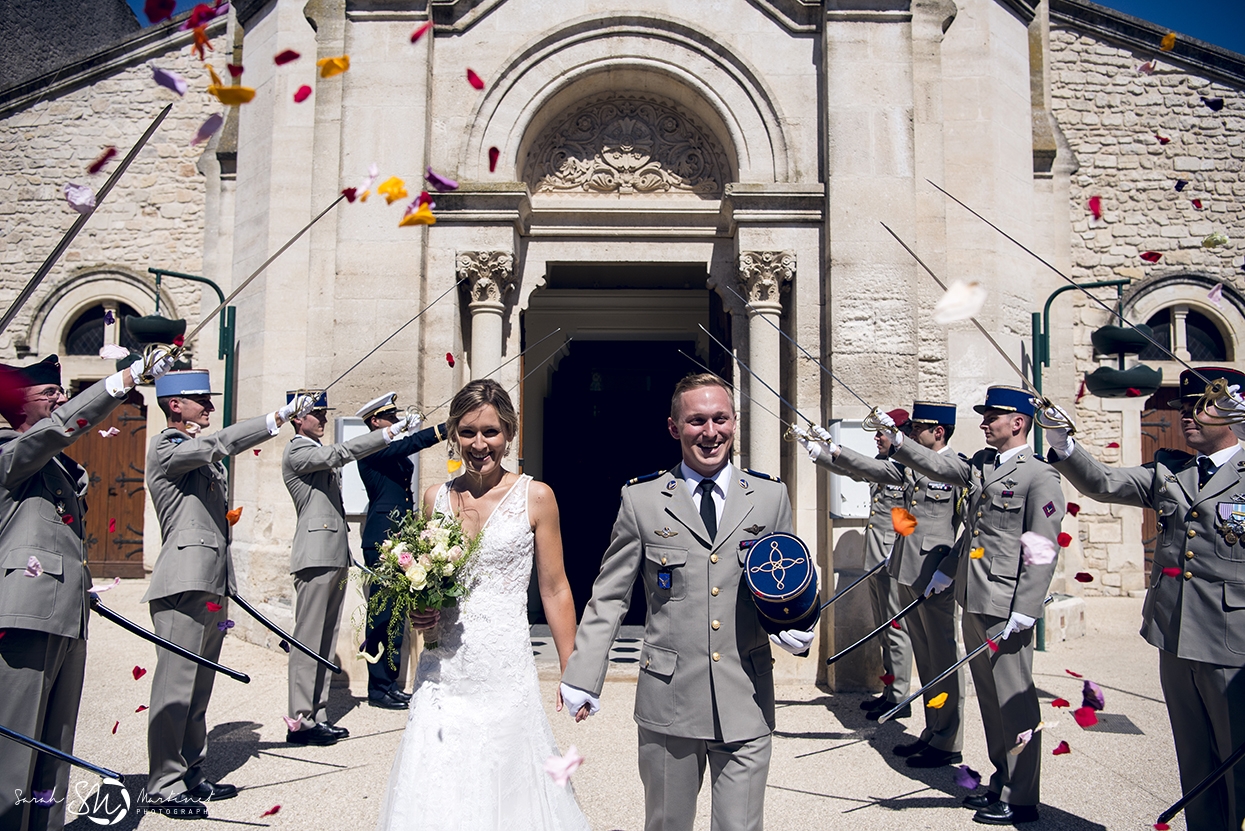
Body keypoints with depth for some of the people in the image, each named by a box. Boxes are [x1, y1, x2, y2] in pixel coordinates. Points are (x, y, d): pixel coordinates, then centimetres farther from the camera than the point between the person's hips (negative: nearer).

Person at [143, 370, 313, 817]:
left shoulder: (204, 456, 21)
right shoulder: (165, 447, -6)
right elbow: (219, 443, -23)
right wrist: (280, 416, -26)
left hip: (211, 586, 9)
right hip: (184, 584, -9)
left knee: (199, 688, 13)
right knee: (175, 686, -5)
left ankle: (191, 775, 21)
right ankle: (163, 786, 3)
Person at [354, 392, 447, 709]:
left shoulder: (395, 452, 19)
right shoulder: (371, 449, -7)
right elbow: (408, 445, -21)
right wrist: (447, 428, -26)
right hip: (382, 539, -9)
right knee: (383, 614, -4)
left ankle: (389, 682, 20)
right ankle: (378, 687, 4)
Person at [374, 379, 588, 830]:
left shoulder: (535, 497, -3)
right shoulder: (436, 497, 7)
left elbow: (555, 591, 0)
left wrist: (572, 672, -1)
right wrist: (417, 611, -1)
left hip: (504, 670, -3)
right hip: (442, 670, 3)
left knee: (506, 790, 4)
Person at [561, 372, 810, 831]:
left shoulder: (771, 496, 5)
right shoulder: (641, 499, 0)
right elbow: (608, 597, 3)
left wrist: (796, 628, -7)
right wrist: (581, 680, -1)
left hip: (746, 704, 1)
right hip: (667, 702, 0)